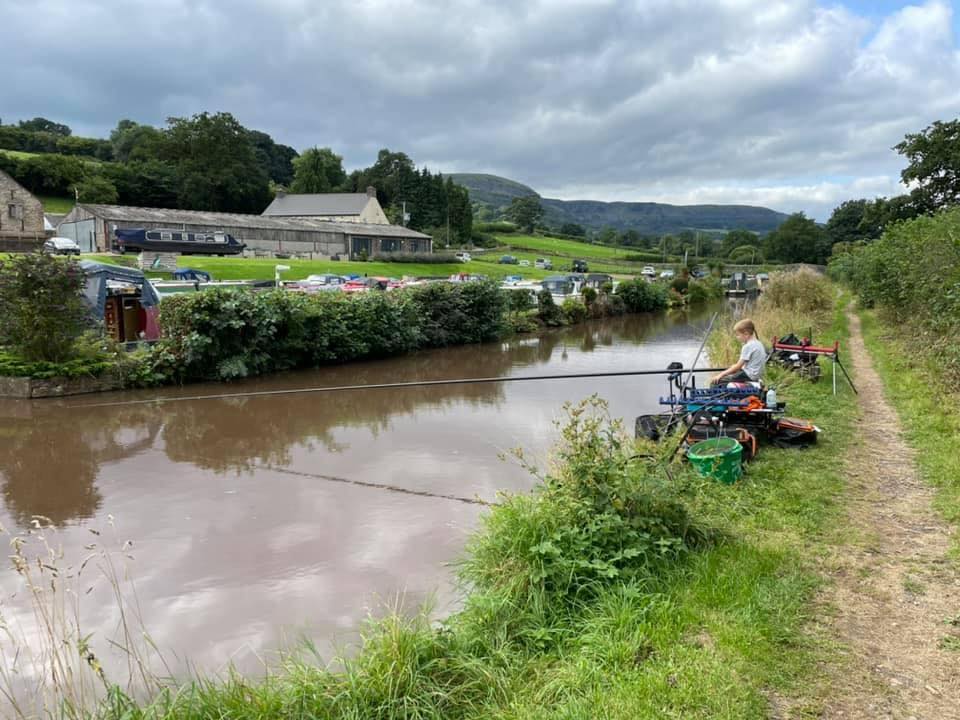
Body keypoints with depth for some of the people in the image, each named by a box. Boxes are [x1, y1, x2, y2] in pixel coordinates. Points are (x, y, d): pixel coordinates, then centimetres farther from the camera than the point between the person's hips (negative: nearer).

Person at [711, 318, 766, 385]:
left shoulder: (748, 346, -16)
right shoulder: (759, 344, 13)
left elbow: (738, 366, -16)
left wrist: (722, 374, -11)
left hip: (749, 376, -10)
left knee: (716, 381, -13)